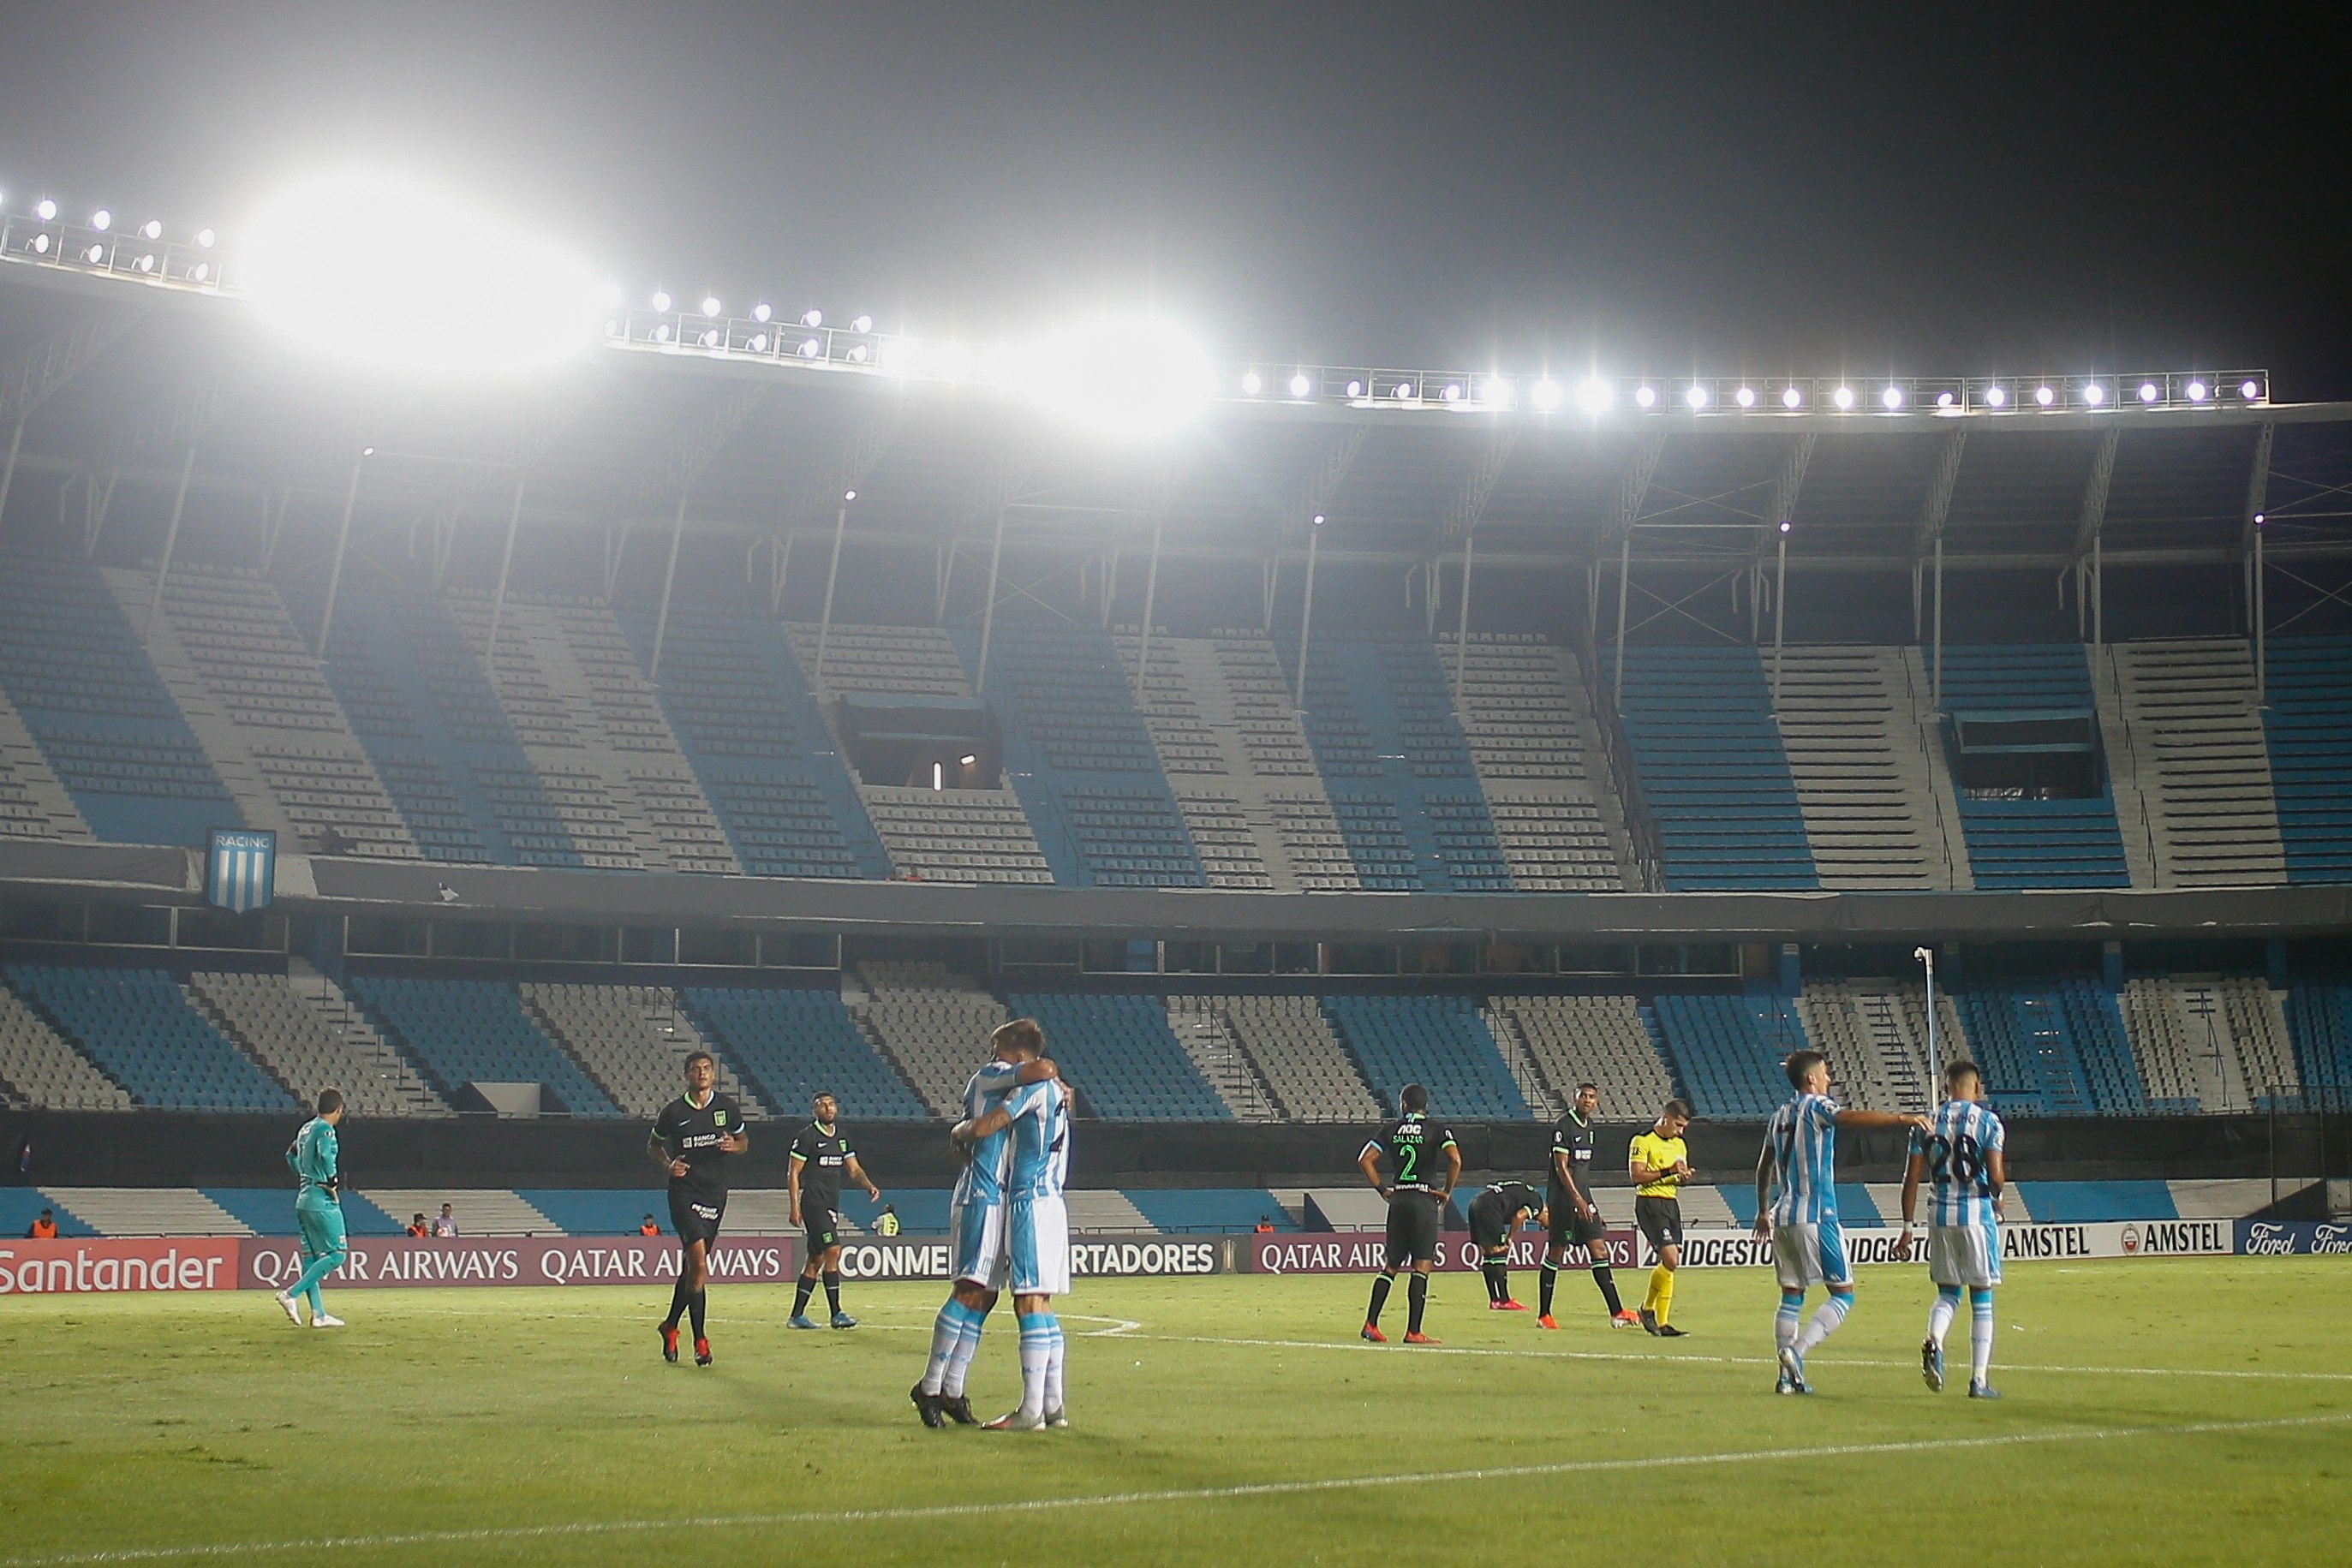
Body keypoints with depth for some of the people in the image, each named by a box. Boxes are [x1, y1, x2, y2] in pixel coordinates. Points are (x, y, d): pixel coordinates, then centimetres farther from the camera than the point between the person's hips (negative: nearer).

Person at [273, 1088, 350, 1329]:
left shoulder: (306, 1128, 15)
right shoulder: (326, 1129, -11)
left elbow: (291, 1155, 28)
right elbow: (326, 1154, -29)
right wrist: (333, 1182, -16)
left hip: (304, 1200, 9)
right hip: (322, 1201, -9)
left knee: (312, 1256, 9)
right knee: (337, 1254, -7)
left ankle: (318, 1314, 10)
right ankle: (291, 1294, -14)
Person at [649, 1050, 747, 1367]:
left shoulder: (728, 1107, 3)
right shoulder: (673, 1112, -3)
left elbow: (744, 1141, 17)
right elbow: (653, 1145, 13)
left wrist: (734, 1146, -6)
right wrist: (668, 1164, -6)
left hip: (715, 1194, 3)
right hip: (684, 1193, -3)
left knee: (691, 1266, 11)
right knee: (699, 1265, -16)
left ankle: (671, 1326, 32)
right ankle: (700, 1341, -12)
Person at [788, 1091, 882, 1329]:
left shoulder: (842, 1138, 14)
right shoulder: (807, 1136, -7)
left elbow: (854, 1169, 15)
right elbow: (793, 1173, -6)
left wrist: (869, 1186, -5)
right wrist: (795, 1206, -13)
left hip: (832, 1204, 8)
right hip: (813, 1202, -8)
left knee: (816, 1260, 9)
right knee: (833, 1251, -17)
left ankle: (797, 1316, 16)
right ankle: (836, 1314, -15)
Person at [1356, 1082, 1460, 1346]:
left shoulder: (1392, 1130, 8)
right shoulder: (1436, 1130, -1)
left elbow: (1365, 1160, 4)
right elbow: (1455, 1160, -16)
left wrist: (1382, 1189, 10)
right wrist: (1447, 1191, -5)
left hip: (1398, 1199, 4)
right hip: (1424, 1200, -4)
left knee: (1391, 1265, 13)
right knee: (1422, 1267, -4)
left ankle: (1370, 1324, 8)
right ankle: (1413, 1332, -8)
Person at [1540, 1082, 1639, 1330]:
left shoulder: (1589, 1124, 13)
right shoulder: (1563, 1126, -12)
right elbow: (1561, 1167, -16)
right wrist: (1578, 1200, -23)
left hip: (1584, 1198, 8)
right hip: (1563, 1199, -8)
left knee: (1599, 1251, 2)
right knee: (1556, 1253, -2)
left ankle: (1616, 1312, 1)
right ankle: (1543, 1315, 7)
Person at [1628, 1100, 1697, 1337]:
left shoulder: (1679, 1144, 16)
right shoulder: (1642, 1141, -8)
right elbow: (1636, 1175, -14)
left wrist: (1683, 1176, -1)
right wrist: (1669, 1171, -20)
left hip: (1671, 1202, 8)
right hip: (1650, 1203, -8)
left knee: (1671, 1263, 3)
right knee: (1670, 1259, -17)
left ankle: (1662, 1322, 8)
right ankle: (1648, 1308, 2)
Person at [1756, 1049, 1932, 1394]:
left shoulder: (1779, 1115, 17)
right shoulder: (1815, 1106, -5)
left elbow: (1764, 1168, 24)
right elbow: (1851, 1118, -27)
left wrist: (1763, 1212, 33)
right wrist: (1901, 1118, -33)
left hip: (1782, 1217, 8)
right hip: (1816, 1216, -8)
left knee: (1791, 1296, 11)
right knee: (1843, 1293, -2)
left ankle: (1787, 1376, 6)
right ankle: (1797, 1352, -18)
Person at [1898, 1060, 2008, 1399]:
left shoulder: (1927, 1123, 6)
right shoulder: (1987, 1121, -3)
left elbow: (1912, 1179, 4)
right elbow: (1996, 1177, -10)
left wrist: (1908, 1228, 9)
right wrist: (1999, 1196, 13)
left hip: (1940, 1216, 3)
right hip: (1977, 1213, -3)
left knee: (1948, 1293, 16)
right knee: (1981, 1298, 6)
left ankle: (1934, 1342, -14)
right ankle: (1979, 1379, 5)